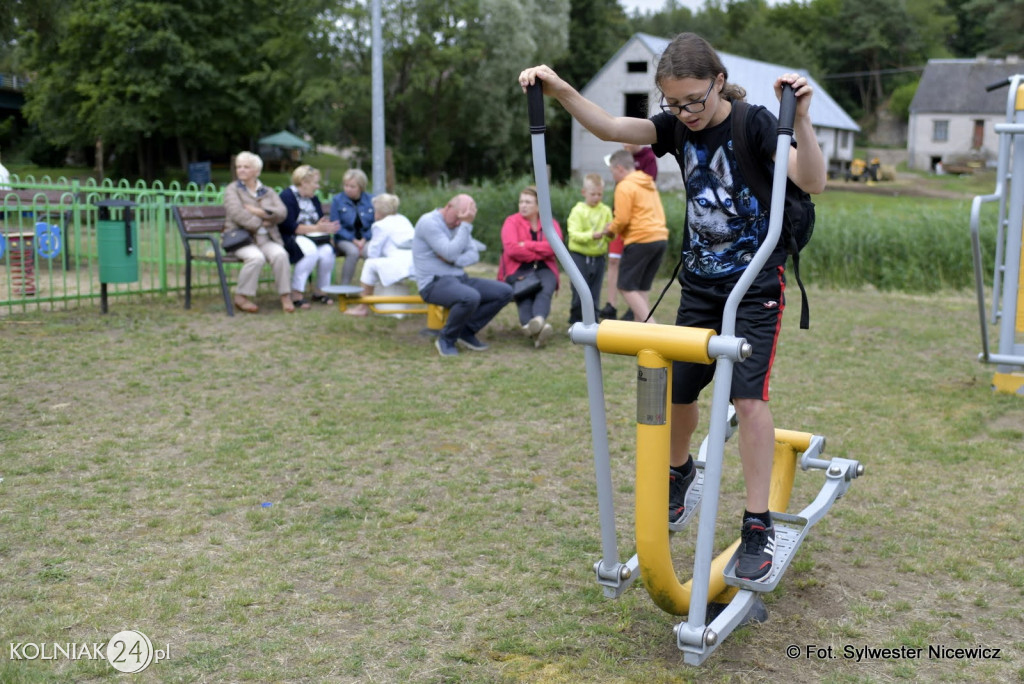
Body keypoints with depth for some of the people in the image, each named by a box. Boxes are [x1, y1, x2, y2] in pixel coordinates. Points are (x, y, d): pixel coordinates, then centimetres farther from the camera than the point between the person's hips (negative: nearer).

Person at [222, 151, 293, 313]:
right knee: (256, 257, -34)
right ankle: (241, 297, -19)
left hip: (266, 238, 3)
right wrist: (259, 224, -8)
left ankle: (286, 296, -21)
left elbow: (282, 213, 1)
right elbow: (237, 213, -8)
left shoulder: (268, 192, 18)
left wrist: (259, 212, -11)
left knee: (280, 254, -30)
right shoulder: (232, 189, 10)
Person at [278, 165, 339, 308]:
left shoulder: (313, 198, 17)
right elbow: (290, 226, -18)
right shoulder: (287, 196, -8)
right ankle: (296, 293, -26)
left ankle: (320, 290, -8)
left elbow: (321, 222, 13)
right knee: (310, 251, -37)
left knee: (327, 251, -26)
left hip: (312, 238, 7)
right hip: (291, 239, -6)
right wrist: (316, 228, -19)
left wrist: (327, 228, -11)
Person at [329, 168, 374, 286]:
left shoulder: (371, 200, 5)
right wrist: (353, 240, -13)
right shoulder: (337, 200, 1)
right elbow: (336, 226, -2)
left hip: (366, 239, 1)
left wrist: (364, 239, -11)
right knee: (353, 252, -35)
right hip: (344, 240, -1)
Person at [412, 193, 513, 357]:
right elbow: (451, 253, -22)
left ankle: (466, 331, 1)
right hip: (434, 283, -8)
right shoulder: (428, 222, -11)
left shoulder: (459, 224, 15)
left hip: (459, 279, 9)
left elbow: (474, 254, 7)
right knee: (470, 297, -38)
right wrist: (465, 225, -18)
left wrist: (454, 260, -12)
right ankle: (446, 339, -14)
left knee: (504, 291, -7)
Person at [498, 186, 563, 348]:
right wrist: (539, 253, -7)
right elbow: (511, 249, -12)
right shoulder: (511, 222, 5)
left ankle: (538, 319, -61)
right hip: (518, 269, -1)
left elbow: (553, 246, -10)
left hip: (544, 268, 2)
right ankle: (536, 330, -57)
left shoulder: (550, 224, 11)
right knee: (524, 293, -33)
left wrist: (527, 245, -12)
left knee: (545, 289, -33)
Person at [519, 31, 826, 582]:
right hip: (699, 282, 5)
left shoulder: (755, 124, -14)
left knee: (747, 395, -15)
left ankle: (758, 526, -4)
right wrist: (559, 89, -29)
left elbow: (812, 182, -27)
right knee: (677, 390, 8)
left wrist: (801, 118, -43)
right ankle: (679, 472, 39)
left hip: (756, 285, -4)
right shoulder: (677, 126, -1)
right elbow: (608, 127, -14)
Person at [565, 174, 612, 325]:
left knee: (594, 294, 7)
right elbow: (574, 234, -15)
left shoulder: (606, 211, 6)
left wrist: (609, 232, -20)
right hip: (579, 256, -3)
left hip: (598, 257, 3)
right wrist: (592, 235, -28)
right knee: (579, 293, -1)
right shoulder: (578, 210, -5)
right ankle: (575, 321, 15)